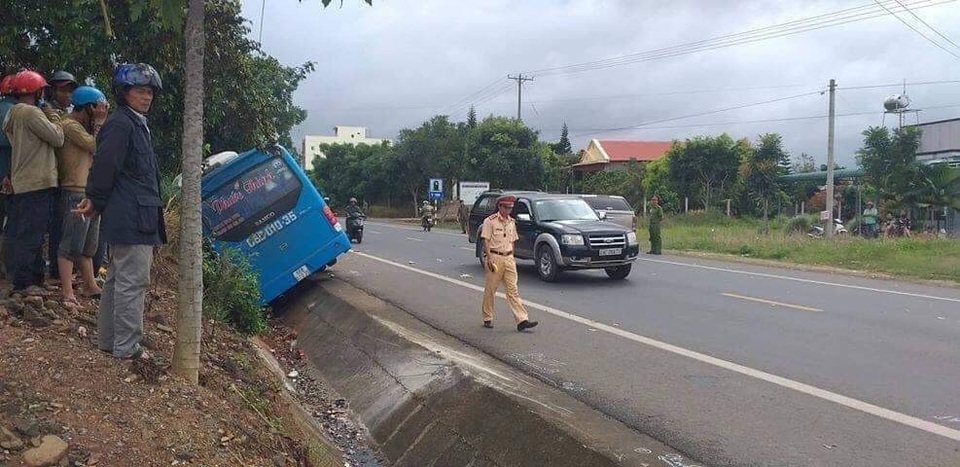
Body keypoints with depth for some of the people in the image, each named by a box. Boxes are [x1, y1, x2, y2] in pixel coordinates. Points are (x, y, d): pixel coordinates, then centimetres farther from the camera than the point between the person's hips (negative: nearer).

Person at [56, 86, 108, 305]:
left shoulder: (84, 126, 19)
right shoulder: (70, 125, -11)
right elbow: (97, 146, -18)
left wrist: (97, 124, 8)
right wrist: (100, 123, -10)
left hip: (91, 193, 10)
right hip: (76, 193, -10)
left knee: (88, 245, 17)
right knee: (71, 244, -9)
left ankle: (90, 285, 26)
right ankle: (67, 292, -8)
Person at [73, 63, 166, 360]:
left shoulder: (136, 124, 20)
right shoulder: (120, 124, -12)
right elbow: (104, 166, -18)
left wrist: (96, 202, 16)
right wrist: (96, 202, -6)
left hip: (129, 218, 11)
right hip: (132, 218, -11)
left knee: (118, 279, 16)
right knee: (133, 281, -6)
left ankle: (108, 339, 26)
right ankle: (127, 347, 1)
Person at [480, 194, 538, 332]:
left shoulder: (511, 222, 14)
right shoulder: (490, 221, -5)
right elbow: (486, 240, -8)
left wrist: (512, 257, 13)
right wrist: (489, 258, -16)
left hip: (508, 258, 5)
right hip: (495, 257, -5)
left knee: (513, 290, 0)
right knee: (490, 290, 3)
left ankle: (522, 320, -6)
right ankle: (487, 319, 15)